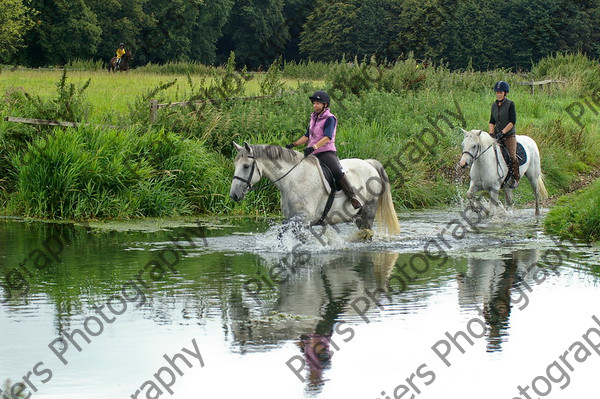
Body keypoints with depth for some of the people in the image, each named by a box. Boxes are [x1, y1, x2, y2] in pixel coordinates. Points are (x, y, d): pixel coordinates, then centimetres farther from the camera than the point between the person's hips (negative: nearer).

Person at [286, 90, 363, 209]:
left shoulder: (330, 119, -7)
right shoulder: (314, 118, 17)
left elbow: (327, 137, -20)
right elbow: (307, 136, 24)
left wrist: (314, 147, -32)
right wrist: (293, 144, 11)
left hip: (327, 152, -8)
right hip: (313, 154, 8)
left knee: (337, 172, -29)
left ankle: (353, 198, -28)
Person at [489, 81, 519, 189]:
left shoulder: (510, 104, -6)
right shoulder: (494, 105, 11)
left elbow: (512, 122, -12)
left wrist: (502, 132, -18)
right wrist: (491, 133, -2)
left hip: (509, 135, -5)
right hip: (497, 135, 5)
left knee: (512, 156, -18)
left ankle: (515, 179, -5)